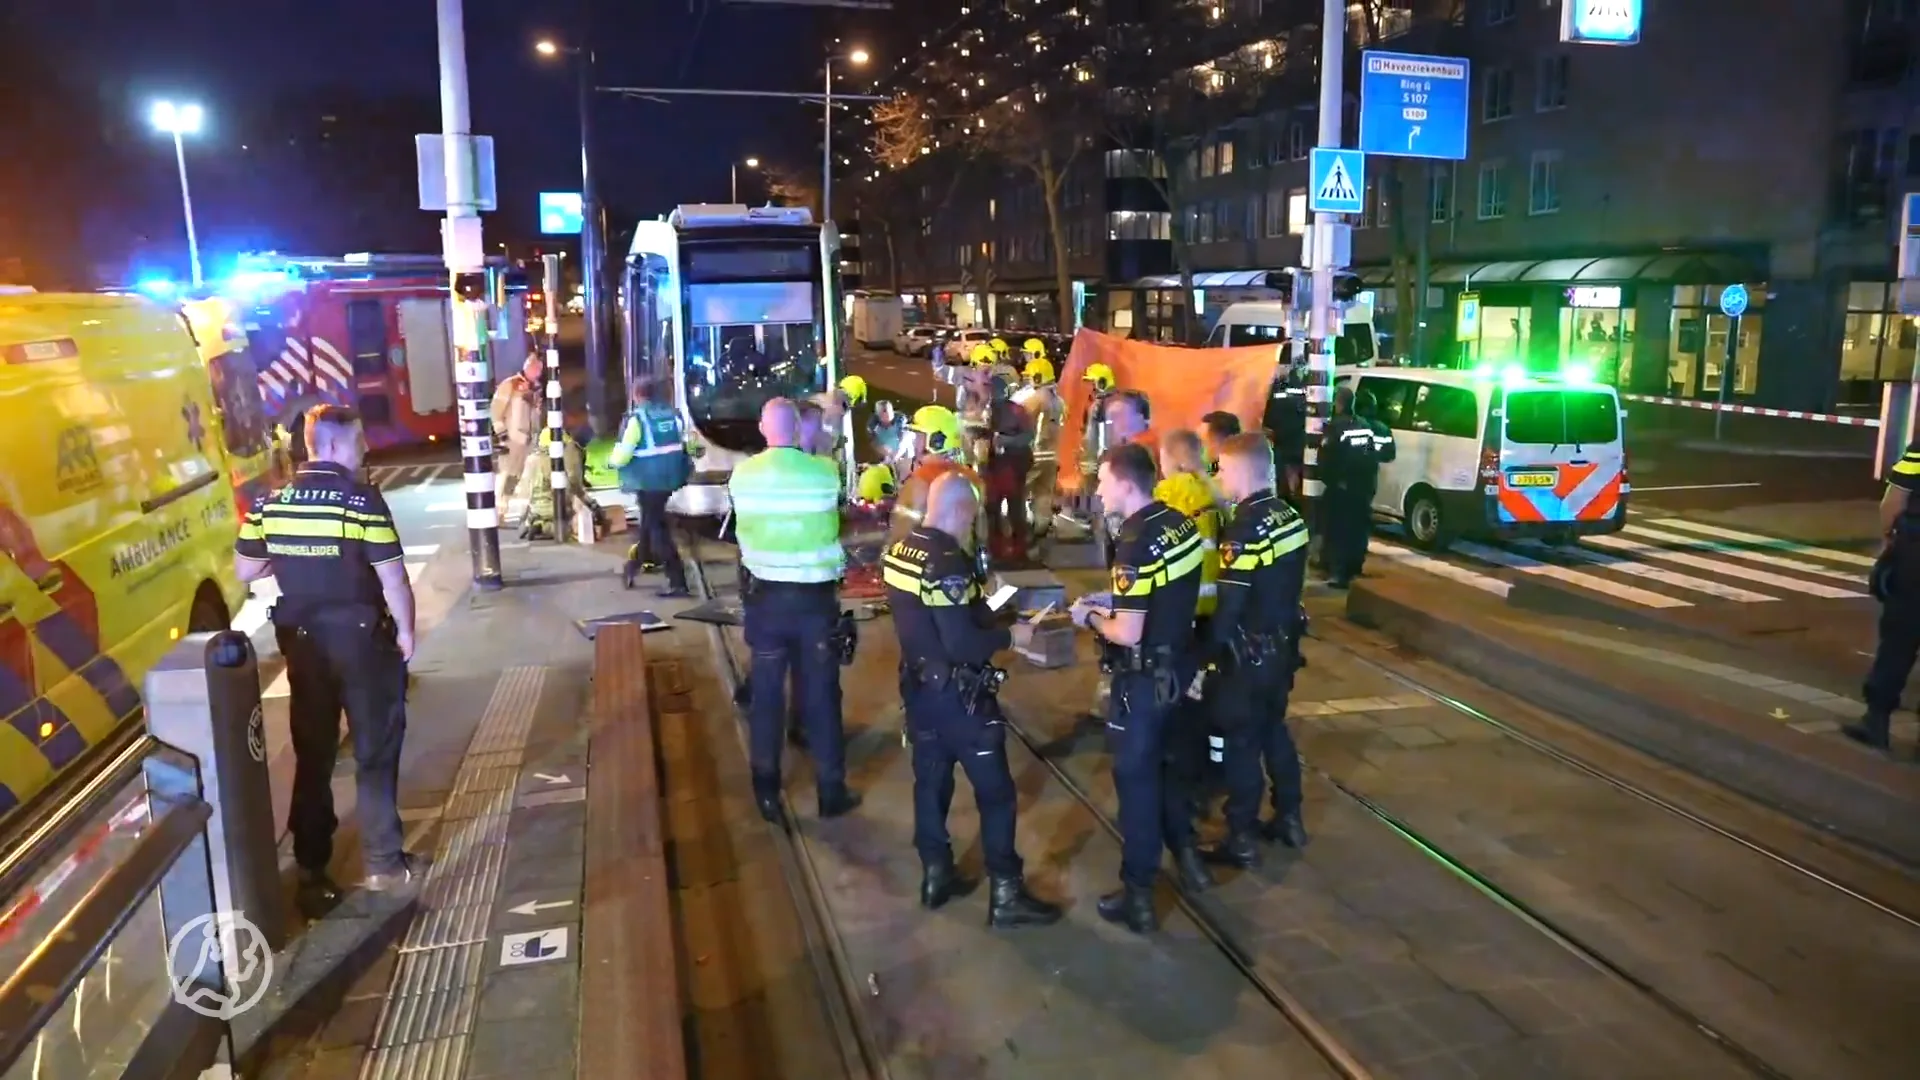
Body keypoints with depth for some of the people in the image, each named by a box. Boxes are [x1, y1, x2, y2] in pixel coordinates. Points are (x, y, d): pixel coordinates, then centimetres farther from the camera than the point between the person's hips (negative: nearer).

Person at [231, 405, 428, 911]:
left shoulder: (270, 502, 2)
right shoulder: (361, 500, -15)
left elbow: (245, 571, 8)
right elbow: (392, 576, -15)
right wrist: (405, 630, -3)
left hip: (300, 639, 5)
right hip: (360, 636, -5)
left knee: (312, 754, 14)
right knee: (375, 750, 7)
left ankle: (311, 869, 22)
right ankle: (384, 862, 12)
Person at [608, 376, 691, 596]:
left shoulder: (636, 418, -16)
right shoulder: (673, 413, 4)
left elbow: (622, 456, -17)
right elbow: (687, 444, 12)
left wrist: (612, 459, 4)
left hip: (648, 482, -7)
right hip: (669, 479, 7)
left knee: (656, 528, -2)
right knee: (648, 522, 23)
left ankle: (677, 583, -7)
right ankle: (633, 568, 41)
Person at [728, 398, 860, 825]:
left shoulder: (742, 475, -7)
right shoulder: (825, 472, -11)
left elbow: (742, 533, 4)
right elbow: (833, 526, 2)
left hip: (766, 594, 1)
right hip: (816, 595, -1)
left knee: (766, 694, 11)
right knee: (821, 694, 9)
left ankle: (767, 791, 18)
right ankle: (831, 791, 17)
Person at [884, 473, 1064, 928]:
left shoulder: (899, 551, 3)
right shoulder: (947, 564, -24)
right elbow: (961, 645, -27)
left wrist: (982, 610, 11)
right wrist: (1008, 635, -12)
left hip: (918, 686, 9)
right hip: (956, 694, -9)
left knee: (930, 780, 18)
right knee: (995, 790, 2)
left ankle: (936, 876, 30)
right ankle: (1006, 895, 9)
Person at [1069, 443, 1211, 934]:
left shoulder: (1136, 544, -26)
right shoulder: (1181, 523, 0)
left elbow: (1128, 634, -27)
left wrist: (1090, 617, -9)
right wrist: (1115, 601, 10)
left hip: (1143, 679, -8)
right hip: (1177, 667, 8)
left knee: (1136, 777, 4)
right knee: (1164, 760, 26)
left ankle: (1139, 895, 15)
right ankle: (1186, 853, 39)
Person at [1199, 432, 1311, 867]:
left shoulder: (1244, 528, -23)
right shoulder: (1290, 515, 2)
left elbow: (1229, 609, -23)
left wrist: (1205, 658, -15)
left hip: (1248, 655, -8)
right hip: (1282, 646, 8)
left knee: (1242, 744, 5)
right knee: (1275, 731, 22)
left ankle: (1242, 840, 16)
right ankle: (1289, 819, 35)